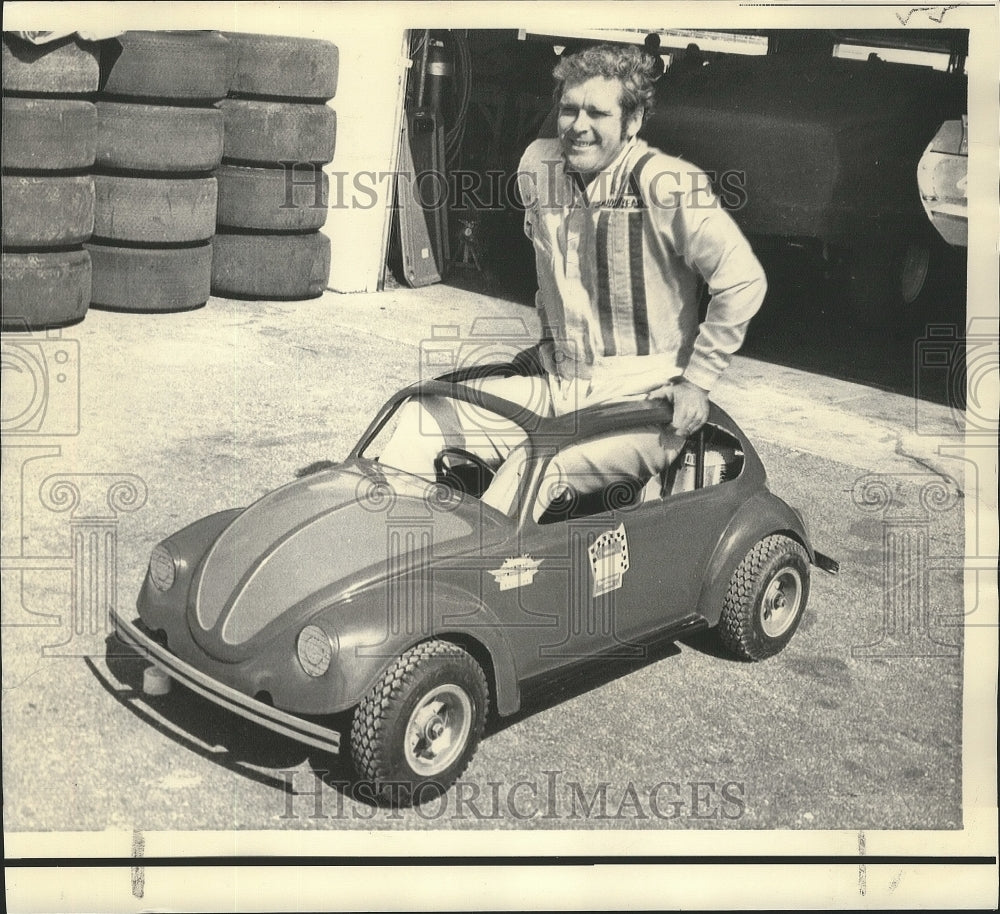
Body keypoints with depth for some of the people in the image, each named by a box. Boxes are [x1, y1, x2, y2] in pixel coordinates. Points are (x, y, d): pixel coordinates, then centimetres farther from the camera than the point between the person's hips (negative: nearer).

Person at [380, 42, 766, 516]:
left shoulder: (664, 183, -16)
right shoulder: (539, 163, 4)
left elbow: (744, 280, -16)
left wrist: (696, 382, -13)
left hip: (641, 404, -7)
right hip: (557, 385, 7)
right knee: (423, 417, -10)